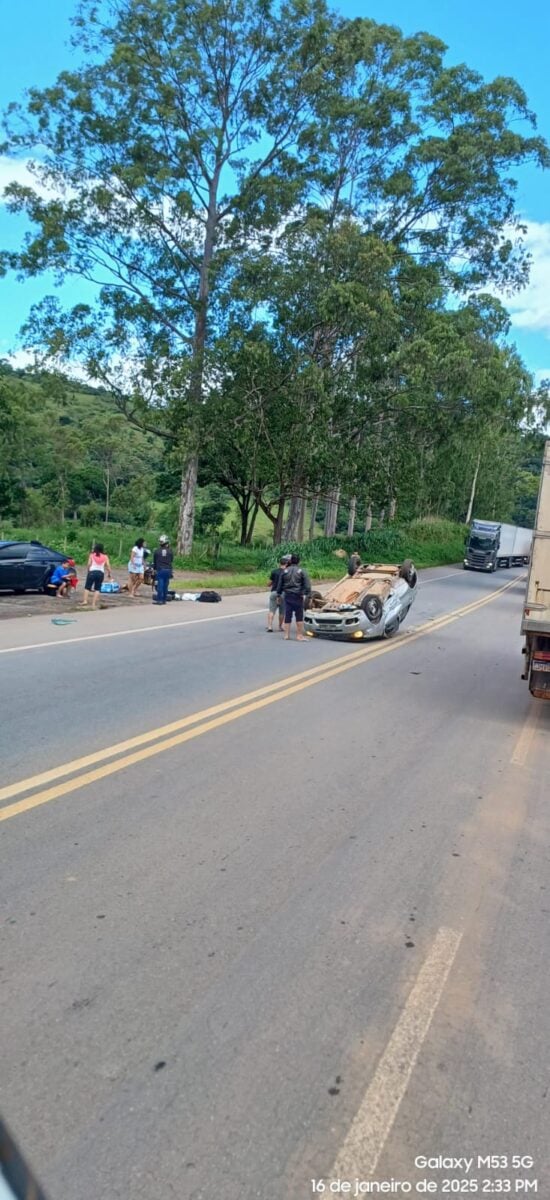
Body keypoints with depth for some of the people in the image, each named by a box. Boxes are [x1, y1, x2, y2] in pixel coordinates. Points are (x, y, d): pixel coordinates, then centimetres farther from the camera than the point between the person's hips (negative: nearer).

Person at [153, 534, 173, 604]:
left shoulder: (157, 551, -4)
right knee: (165, 585, 6)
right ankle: (164, 600, 10)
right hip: (168, 570, 2)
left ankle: (159, 600, -3)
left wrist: (155, 569, 20)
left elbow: (154, 561, 6)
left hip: (160, 570, -2)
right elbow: (172, 560, 7)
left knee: (160, 585, -2)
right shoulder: (170, 551, -2)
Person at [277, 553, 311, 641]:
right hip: (298, 596, -3)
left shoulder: (285, 571, 6)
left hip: (287, 596, 3)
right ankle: (299, 635, 3)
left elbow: (280, 584, 11)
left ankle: (286, 635, 8)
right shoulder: (302, 571, -4)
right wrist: (308, 594, -5)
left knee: (287, 616, 8)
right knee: (299, 617, 3)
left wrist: (279, 594, 19)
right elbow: (307, 585, -9)